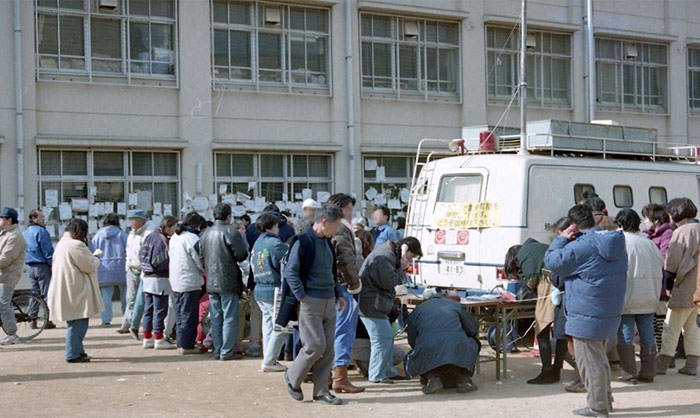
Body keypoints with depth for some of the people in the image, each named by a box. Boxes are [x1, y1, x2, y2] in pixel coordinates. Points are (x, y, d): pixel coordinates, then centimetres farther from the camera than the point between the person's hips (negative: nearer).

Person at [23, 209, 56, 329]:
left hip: (30, 266, 8)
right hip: (42, 265, -8)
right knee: (46, 293, -4)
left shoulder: (25, 232, 15)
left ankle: (33, 320, 11)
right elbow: (47, 249, -16)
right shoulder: (41, 231, -12)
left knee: (34, 293, 13)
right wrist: (52, 265, -12)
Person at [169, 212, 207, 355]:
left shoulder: (175, 237, 11)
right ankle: (186, 346, 0)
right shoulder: (192, 238, -16)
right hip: (189, 283, -9)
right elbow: (201, 262, -14)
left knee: (180, 315, 15)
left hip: (175, 282, 9)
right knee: (189, 315, -2)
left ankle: (181, 345, 20)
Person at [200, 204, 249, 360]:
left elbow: (202, 255, 13)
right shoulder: (231, 231, -12)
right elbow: (242, 255, -14)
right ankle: (226, 352, -1)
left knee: (216, 318, 12)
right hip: (228, 281, -6)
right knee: (230, 318, 0)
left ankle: (217, 350, 16)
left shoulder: (206, 233, 9)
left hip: (211, 281, 6)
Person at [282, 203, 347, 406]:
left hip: (329, 302, 8)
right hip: (310, 302, -8)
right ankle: (292, 378, 13)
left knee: (328, 349, 6)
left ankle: (321, 391, 13)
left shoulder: (327, 242, 14)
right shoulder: (303, 241, -12)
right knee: (315, 346, -8)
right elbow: (290, 272, -16)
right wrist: (302, 298, -17)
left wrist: (338, 294, 15)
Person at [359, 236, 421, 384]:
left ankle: (388, 372, 25)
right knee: (382, 339, -8)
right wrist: (401, 269, -9)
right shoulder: (384, 256, -17)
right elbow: (387, 282, -22)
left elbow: (395, 280, 20)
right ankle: (377, 376, -1)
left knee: (387, 337, 17)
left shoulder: (391, 255, 18)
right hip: (371, 303, -11)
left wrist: (401, 269, 2)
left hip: (375, 303, 11)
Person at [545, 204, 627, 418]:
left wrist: (562, 239, -2)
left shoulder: (581, 247, -22)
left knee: (590, 360, 1)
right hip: (610, 312, 9)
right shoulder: (615, 243, 7)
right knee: (599, 357, 22)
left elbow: (552, 261, -17)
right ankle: (605, 399, 32)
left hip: (587, 314, -9)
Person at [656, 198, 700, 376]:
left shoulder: (681, 232, -12)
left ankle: (661, 364, 0)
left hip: (685, 288, -7)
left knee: (671, 328, -2)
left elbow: (672, 263, -13)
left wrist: (669, 284, -1)